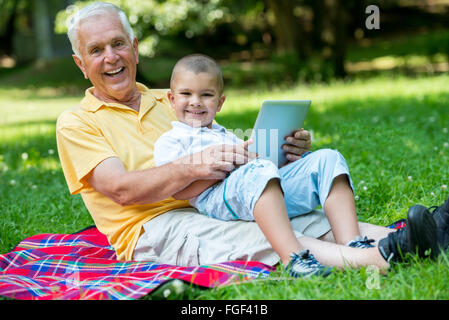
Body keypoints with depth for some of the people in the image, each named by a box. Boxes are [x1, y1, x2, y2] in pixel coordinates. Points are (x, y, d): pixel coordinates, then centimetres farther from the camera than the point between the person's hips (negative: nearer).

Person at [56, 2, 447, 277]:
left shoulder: (167, 101, 25)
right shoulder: (76, 123, 7)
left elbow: (228, 149, 18)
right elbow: (122, 189, -9)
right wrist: (193, 168, -25)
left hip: (211, 208, 6)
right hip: (154, 227, -6)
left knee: (315, 221, -18)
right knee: (259, 236, -33)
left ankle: (412, 238, -35)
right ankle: (380, 259, -50)